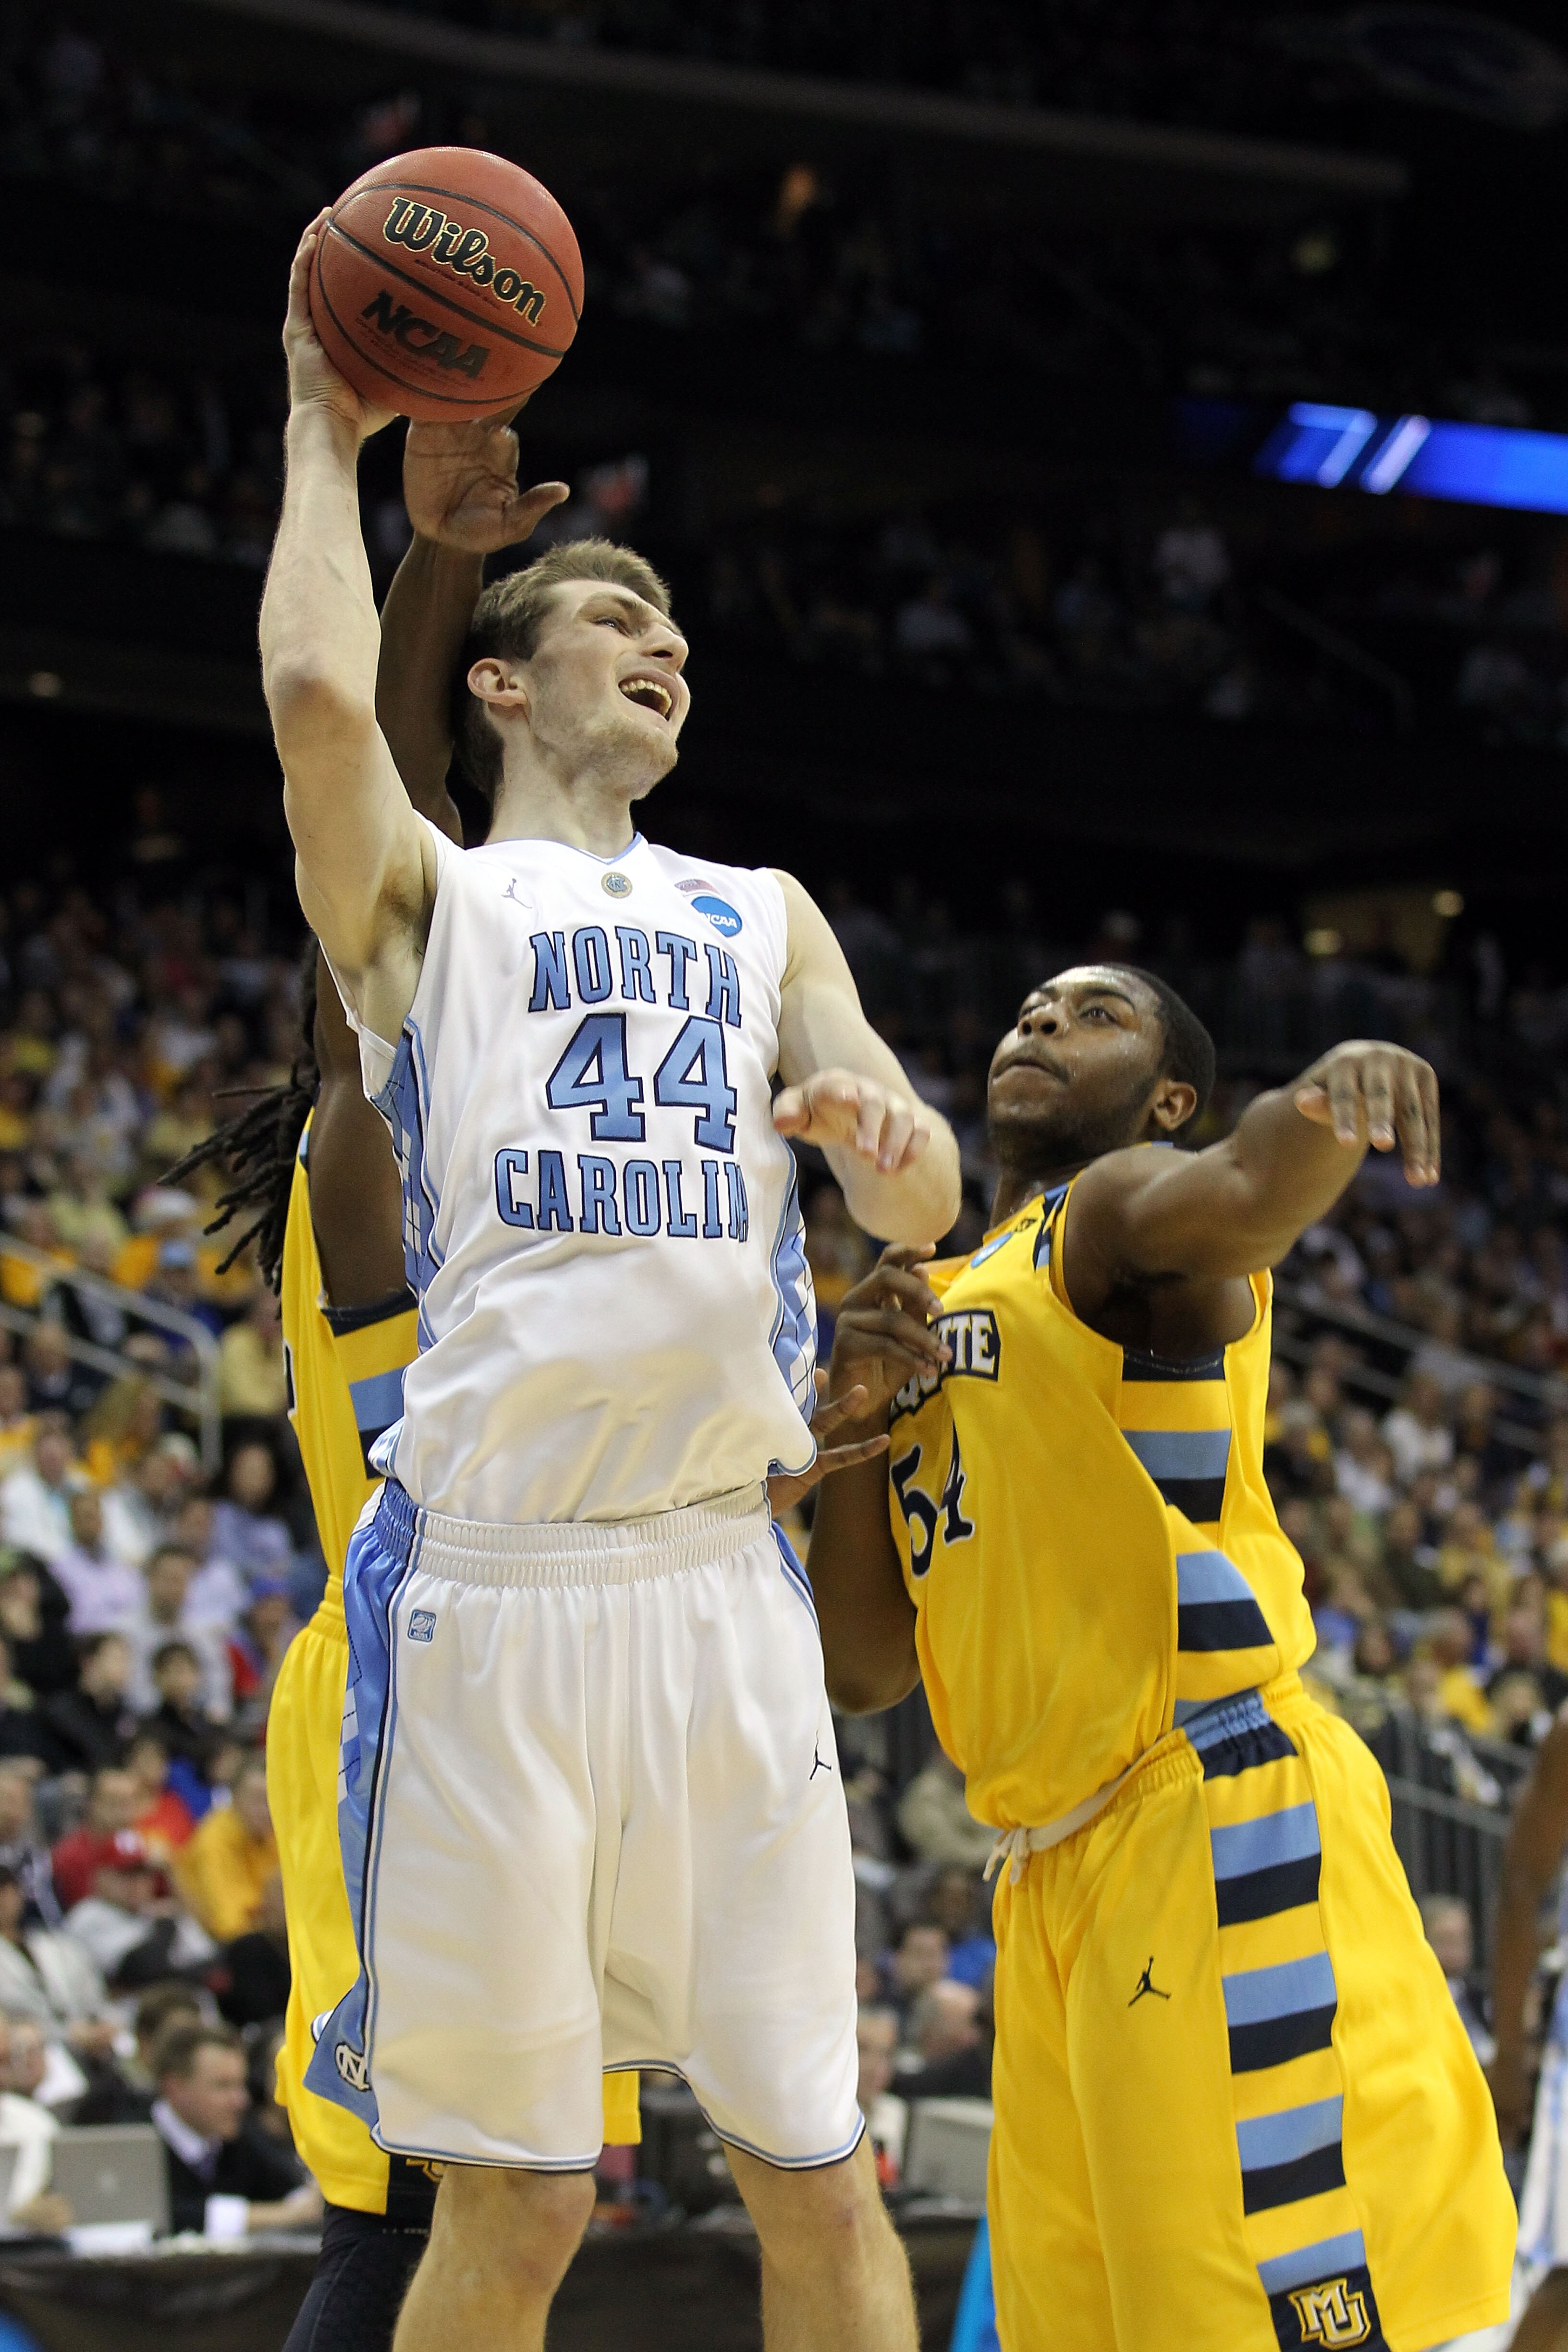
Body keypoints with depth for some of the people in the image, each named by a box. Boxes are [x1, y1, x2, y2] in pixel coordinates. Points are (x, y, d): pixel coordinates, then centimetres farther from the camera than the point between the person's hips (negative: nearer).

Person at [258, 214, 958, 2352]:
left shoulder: (764, 919, 23)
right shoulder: (426, 893, 11)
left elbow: (926, 1204, 11)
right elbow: (319, 695, -11)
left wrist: (866, 1121, -13)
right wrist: (329, 437, 5)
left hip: (724, 1581, 4)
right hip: (494, 1578, -4)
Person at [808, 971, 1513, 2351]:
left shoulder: (1118, 1207, 2)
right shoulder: (940, 1304, 24)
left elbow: (1247, 1195, -25)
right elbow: (864, 1670, 19)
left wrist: (1330, 1096, -49)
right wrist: (864, 1411, 5)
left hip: (1219, 1823, -8)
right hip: (1060, 1877, 8)